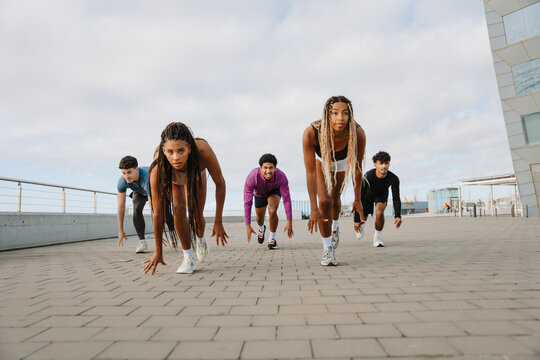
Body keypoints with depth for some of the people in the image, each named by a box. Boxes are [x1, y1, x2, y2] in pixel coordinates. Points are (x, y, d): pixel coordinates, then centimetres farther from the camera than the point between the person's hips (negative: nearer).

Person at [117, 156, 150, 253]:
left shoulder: (147, 177, -48)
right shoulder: (122, 181, -33)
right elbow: (121, 207, -24)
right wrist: (120, 230, -21)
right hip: (139, 192, 2)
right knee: (137, 209, -25)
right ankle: (142, 241, -16)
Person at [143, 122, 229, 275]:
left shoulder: (203, 151, -45)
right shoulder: (158, 169, -42)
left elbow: (220, 183, -26)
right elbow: (157, 213, -32)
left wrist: (218, 222, -22)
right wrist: (158, 251, -23)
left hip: (195, 171, 1)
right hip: (171, 175, 0)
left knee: (196, 214, -5)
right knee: (178, 209, -20)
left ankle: (200, 239, 30)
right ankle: (188, 259, -4)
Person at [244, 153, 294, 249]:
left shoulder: (281, 176, -41)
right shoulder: (252, 177, -43)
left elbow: (287, 199, -35)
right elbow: (247, 202, -38)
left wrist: (289, 222, -37)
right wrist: (247, 226, -38)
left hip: (274, 191, -1)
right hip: (259, 194, 2)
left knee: (272, 211, -29)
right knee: (260, 217, 21)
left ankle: (272, 239, -6)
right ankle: (261, 228, 59)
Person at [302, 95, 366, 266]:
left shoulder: (358, 134, -38)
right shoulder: (311, 133, -42)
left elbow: (357, 168, -22)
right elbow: (310, 172, -36)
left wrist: (357, 199, -11)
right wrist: (313, 208, -36)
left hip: (342, 163, 2)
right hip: (320, 162, -1)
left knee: (335, 198, 18)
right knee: (324, 201, -15)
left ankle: (335, 227, 52)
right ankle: (328, 249, 3)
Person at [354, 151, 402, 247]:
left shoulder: (394, 179, -33)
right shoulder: (368, 177, -37)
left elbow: (396, 198, -28)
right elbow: (359, 198, -34)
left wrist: (397, 216, -44)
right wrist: (357, 220, -37)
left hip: (381, 195, 0)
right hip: (368, 195, 0)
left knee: (379, 212, -30)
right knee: (362, 220, 5)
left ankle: (377, 237, -6)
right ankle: (362, 224, 48)